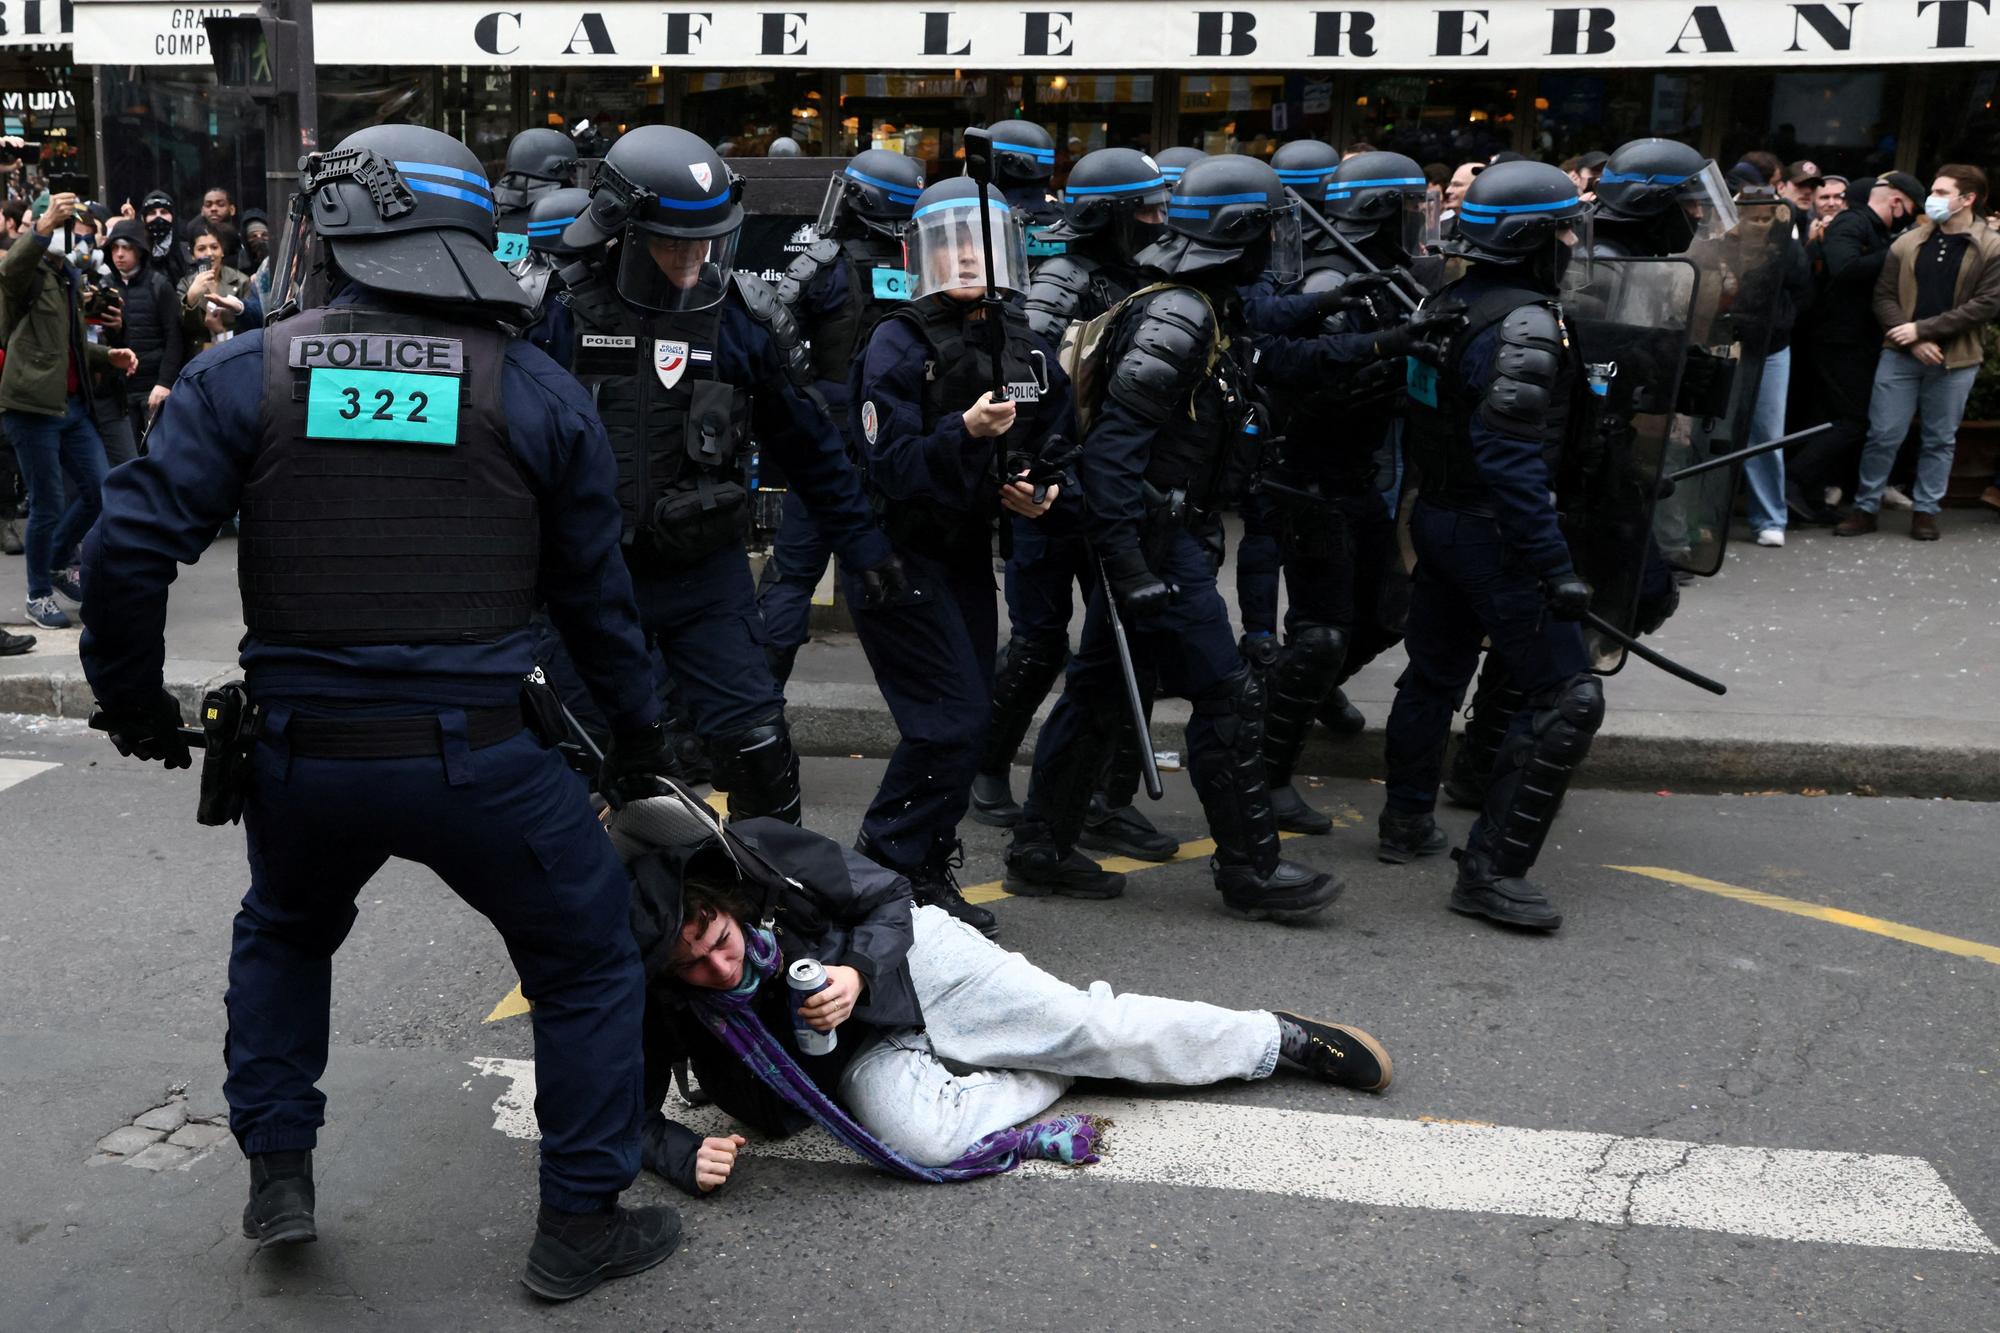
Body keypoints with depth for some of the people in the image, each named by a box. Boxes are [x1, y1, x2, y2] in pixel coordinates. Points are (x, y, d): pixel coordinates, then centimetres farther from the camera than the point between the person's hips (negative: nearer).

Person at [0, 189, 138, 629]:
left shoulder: (67, 276, 20)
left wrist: (108, 356, 11)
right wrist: (45, 225, -45)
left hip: (75, 405, 7)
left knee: (100, 491, 7)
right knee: (47, 506, -1)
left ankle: (60, 562, 30)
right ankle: (39, 594, 14)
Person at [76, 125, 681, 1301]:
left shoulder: (245, 374, -2)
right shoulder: (538, 391, -1)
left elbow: (132, 546, -6)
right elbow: (596, 590, 4)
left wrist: (133, 698, 10)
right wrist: (638, 732, 17)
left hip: (302, 753, 2)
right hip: (475, 756, -2)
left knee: (284, 933, 33)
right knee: (589, 959, 17)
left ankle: (278, 1175, 36)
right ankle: (582, 1223, 22)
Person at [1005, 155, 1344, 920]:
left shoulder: (1207, 312, 14)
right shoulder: (1178, 320, -18)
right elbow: (1113, 444, -24)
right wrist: (1127, 561, -27)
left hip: (1169, 533, 10)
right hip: (1155, 538, -10)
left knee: (1098, 691, 14)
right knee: (1227, 696, -3)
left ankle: (1040, 851, 23)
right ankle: (1251, 870, 8)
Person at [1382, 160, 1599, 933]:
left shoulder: (1451, 304, 7)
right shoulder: (1524, 325, -20)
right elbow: (1511, 460, -26)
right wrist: (1555, 569, -26)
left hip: (1437, 515, 10)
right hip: (1493, 532, -10)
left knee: (1435, 670, 23)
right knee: (1567, 699, -7)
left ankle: (1407, 813, 38)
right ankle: (1492, 868, -7)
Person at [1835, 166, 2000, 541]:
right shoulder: (1907, 244, 5)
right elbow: (1884, 296, 2)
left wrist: (1923, 329, -15)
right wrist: (1912, 341, -12)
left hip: (1955, 361, -1)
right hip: (1901, 355, 1)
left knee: (1940, 439, 8)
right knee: (1883, 435, 1)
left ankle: (1925, 511, 18)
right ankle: (1865, 508, 10)